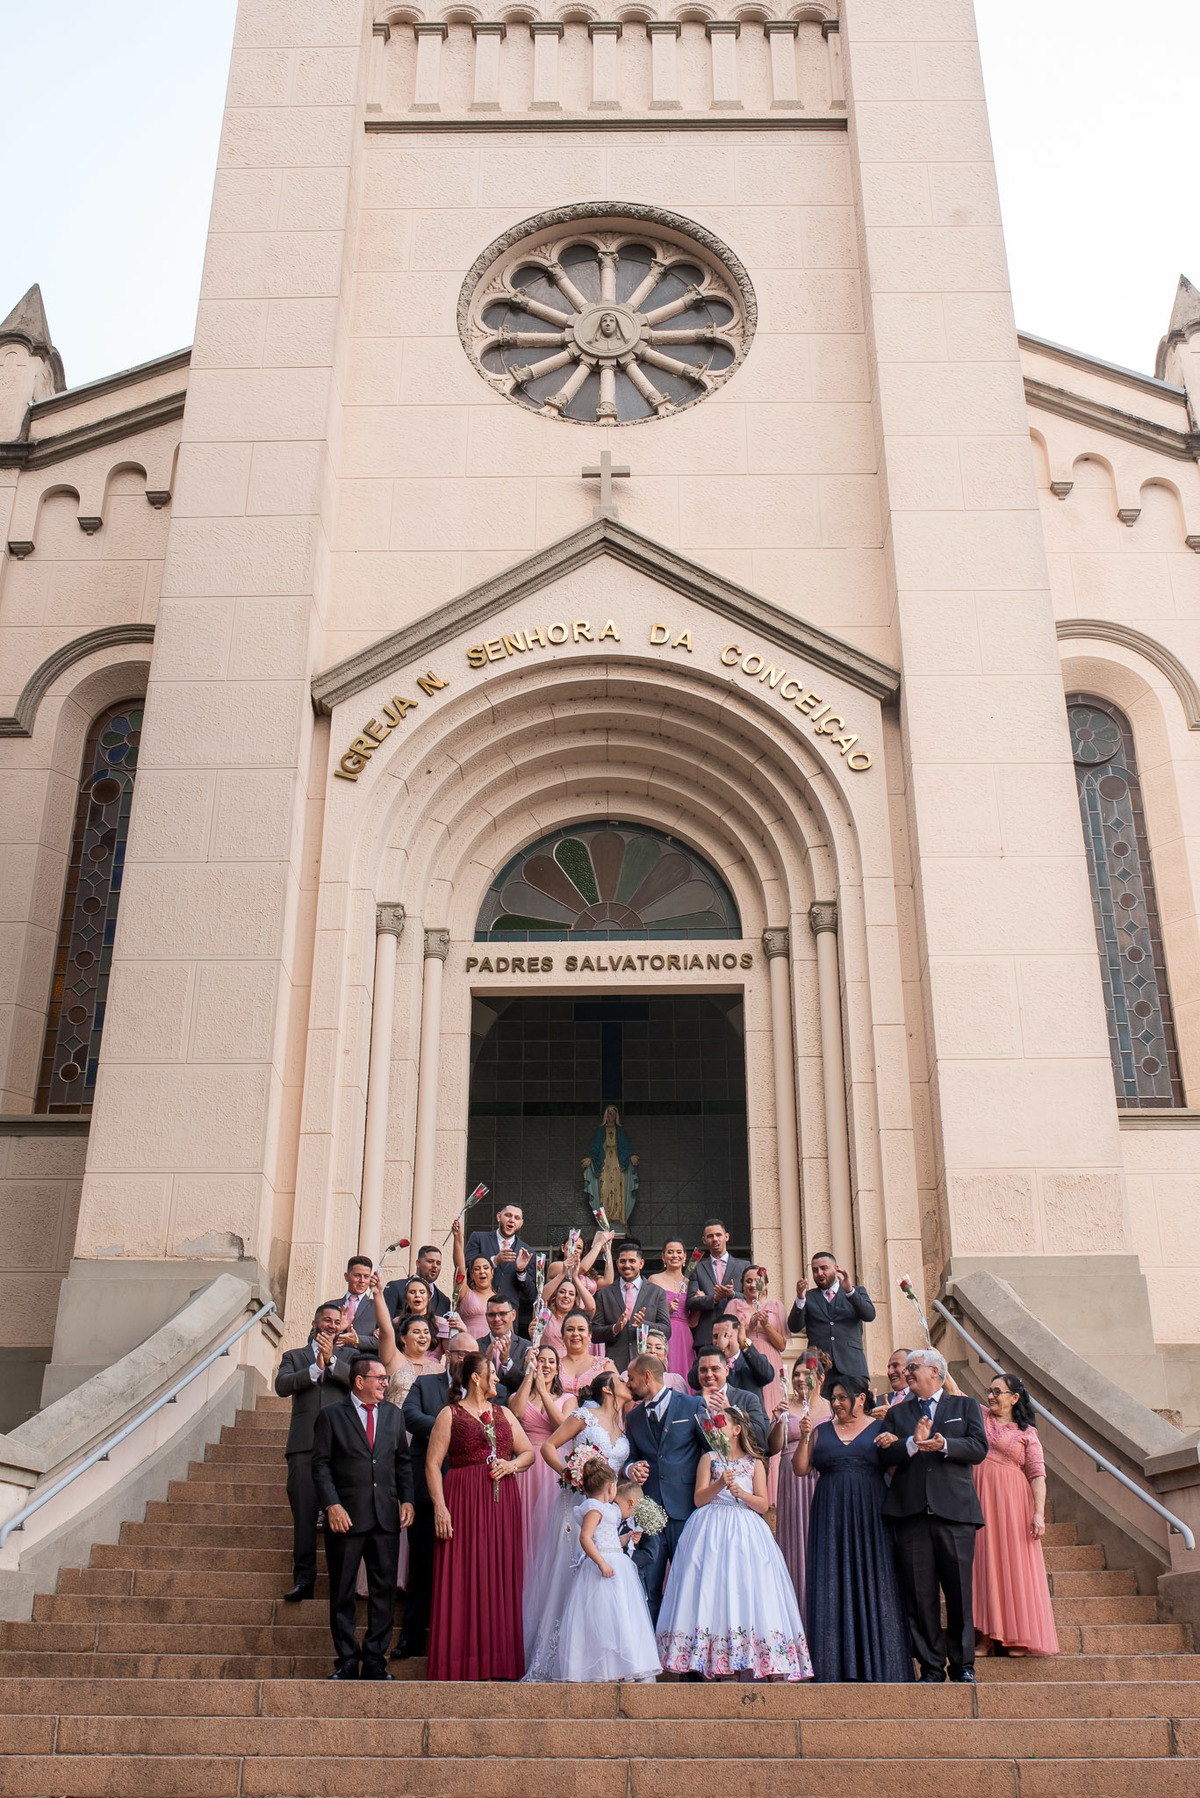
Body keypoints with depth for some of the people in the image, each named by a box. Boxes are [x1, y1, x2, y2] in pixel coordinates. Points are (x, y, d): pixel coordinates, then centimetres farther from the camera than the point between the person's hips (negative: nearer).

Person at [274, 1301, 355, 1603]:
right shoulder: (294, 1356, 19)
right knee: (304, 1513, -4)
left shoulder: (348, 1355, 18)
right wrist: (315, 1368, -10)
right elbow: (282, 1385, 0)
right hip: (304, 1443, 0)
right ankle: (304, 1580, 0)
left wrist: (331, 1360, -11)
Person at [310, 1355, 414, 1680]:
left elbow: (402, 1462, 15)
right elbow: (321, 1464, -3)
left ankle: (375, 1659, 15)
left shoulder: (393, 1414, 13)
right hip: (346, 1517, -3)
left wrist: (407, 1500, 3)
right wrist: (332, 1505, -14)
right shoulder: (332, 1416, 0)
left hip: (386, 1518, 3)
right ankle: (347, 1660, 15)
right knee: (342, 1593, 4)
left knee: (384, 1590, 5)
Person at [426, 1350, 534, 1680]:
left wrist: (512, 1465, -2)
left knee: (501, 1577, 2)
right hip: (464, 1501, -4)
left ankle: (499, 1661, 7)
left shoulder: (503, 1413, 16)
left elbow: (528, 1452, 19)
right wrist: (440, 1507, -14)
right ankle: (465, 1662, 1)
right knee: (465, 1579, -5)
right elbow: (433, 1464, -4)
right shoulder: (451, 1414, 2)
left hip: (503, 1503, 4)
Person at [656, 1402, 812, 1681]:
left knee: (746, 1592, -10)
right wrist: (719, 1484, -15)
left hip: (746, 1532, 0)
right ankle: (724, 1668, -10)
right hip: (712, 1530, 0)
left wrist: (742, 1492, -13)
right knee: (714, 1592, -11)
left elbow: (763, 1504, 5)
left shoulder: (755, 1463, 12)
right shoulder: (709, 1458, 11)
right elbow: (699, 1498, 2)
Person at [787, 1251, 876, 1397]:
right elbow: (794, 1328, 3)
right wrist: (800, 1299, -13)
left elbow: (869, 1315, -2)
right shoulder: (808, 1297, 16)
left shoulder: (857, 1292, 17)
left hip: (851, 1366, 0)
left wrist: (849, 1291, -15)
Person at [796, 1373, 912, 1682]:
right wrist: (804, 1438, -3)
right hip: (830, 1517, 2)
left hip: (870, 1516, -2)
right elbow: (800, 1469, 9)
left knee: (872, 1584, -2)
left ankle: (878, 1663, 7)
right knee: (832, 1585, 0)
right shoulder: (821, 1431, 13)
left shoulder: (880, 1429, 7)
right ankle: (837, 1665, 6)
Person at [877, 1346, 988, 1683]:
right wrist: (913, 1443, -13)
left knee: (960, 1592, 1)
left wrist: (944, 1445, -15)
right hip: (911, 1514, 2)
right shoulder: (898, 1412, 18)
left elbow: (979, 1448, -1)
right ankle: (932, 1666, 11)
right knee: (919, 1595, 2)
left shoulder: (965, 1406, 14)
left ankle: (963, 1665, 15)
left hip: (954, 1512, -2)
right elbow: (884, 1455, 3)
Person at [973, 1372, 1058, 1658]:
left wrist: (1039, 1513, -11)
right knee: (984, 1564, 1)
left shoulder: (1027, 1434, 4)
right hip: (981, 1501, 2)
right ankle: (986, 1636, 5)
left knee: (1013, 1565, -1)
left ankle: (1017, 1638, 6)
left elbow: (1037, 1474, -2)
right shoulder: (979, 1417, 13)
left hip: (1012, 1504, -2)